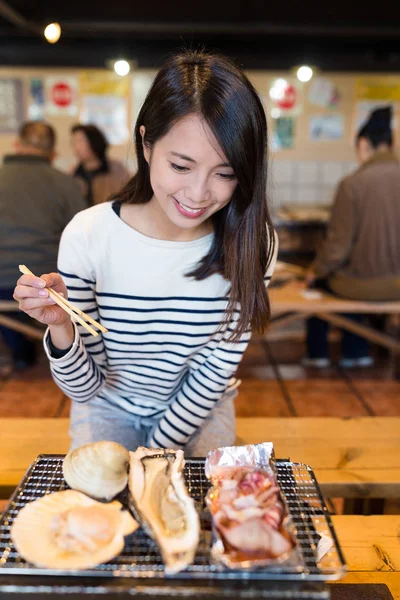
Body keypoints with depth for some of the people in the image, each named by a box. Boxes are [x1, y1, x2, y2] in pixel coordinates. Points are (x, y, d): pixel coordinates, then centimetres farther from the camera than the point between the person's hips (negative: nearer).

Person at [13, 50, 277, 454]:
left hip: (201, 410, 1)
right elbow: (84, 388, -18)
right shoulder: (87, 236, -25)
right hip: (109, 408, 0)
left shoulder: (252, 244, -22)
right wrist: (61, 326, -37)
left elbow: (214, 373, -12)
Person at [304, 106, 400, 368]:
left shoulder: (352, 183, -19)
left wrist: (315, 270, 4)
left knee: (319, 278, 27)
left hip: (365, 285, -4)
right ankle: (356, 351, 40)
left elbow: (339, 245, -15)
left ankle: (317, 353, 37)